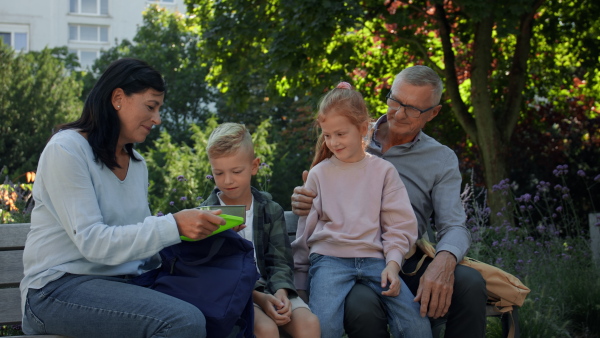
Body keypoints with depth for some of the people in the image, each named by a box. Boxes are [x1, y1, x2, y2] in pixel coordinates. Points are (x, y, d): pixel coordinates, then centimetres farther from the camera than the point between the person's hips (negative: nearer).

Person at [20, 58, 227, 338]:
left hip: (120, 282, 7)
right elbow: (93, 243, -19)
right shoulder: (65, 149, -10)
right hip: (59, 288, -7)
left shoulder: (137, 163, 14)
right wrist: (173, 226, -26)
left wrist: (196, 228, -5)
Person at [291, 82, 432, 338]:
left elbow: (399, 225, 8)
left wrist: (392, 264, -8)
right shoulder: (319, 174, 12)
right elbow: (305, 229, 15)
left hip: (374, 258, 1)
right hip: (329, 258, 0)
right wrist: (300, 280, 13)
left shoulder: (383, 171, 11)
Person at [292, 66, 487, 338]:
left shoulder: (442, 160, 9)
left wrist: (444, 261, -26)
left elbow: (454, 226, -1)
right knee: (362, 309, -38)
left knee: (470, 283, -30)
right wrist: (301, 201, -9)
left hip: (409, 262, 1)